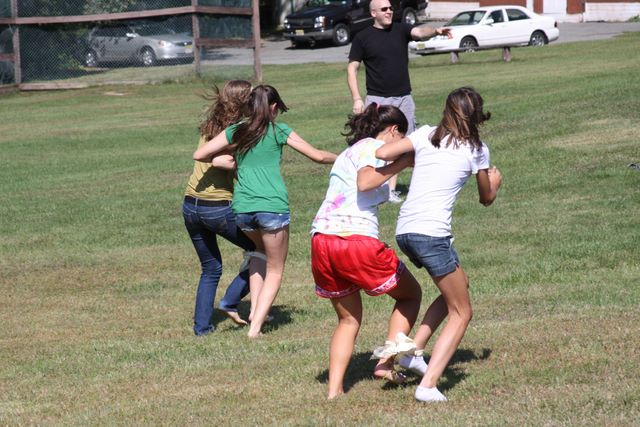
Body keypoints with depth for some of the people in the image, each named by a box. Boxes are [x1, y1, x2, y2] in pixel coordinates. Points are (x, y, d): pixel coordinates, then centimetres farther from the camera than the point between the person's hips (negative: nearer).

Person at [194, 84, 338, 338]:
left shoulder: (235, 132, 12)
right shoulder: (279, 131, 4)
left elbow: (199, 155, 8)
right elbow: (317, 156, 7)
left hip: (242, 208, 4)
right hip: (272, 206, -4)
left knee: (260, 252, 31)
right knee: (275, 270, 10)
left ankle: (255, 310, 17)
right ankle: (256, 326, -4)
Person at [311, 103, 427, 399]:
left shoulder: (351, 151, 28)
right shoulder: (374, 147, 0)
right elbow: (365, 182, -19)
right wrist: (402, 163, -12)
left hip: (321, 241, 8)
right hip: (356, 239, -8)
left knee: (348, 320, 18)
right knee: (410, 294, 13)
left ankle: (334, 391, 6)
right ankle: (386, 361, 0)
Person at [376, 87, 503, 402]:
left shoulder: (426, 134, 12)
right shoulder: (476, 150, 5)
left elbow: (382, 153, 1)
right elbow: (486, 199, 18)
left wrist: (409, 159, 21)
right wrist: (495, 182, 41)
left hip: (404, 231, 6)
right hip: (432, 233, -6)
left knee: (459, 285, 27)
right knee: (461, 313, 7)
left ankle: (414, 350, 18)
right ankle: (428, 385, -7)